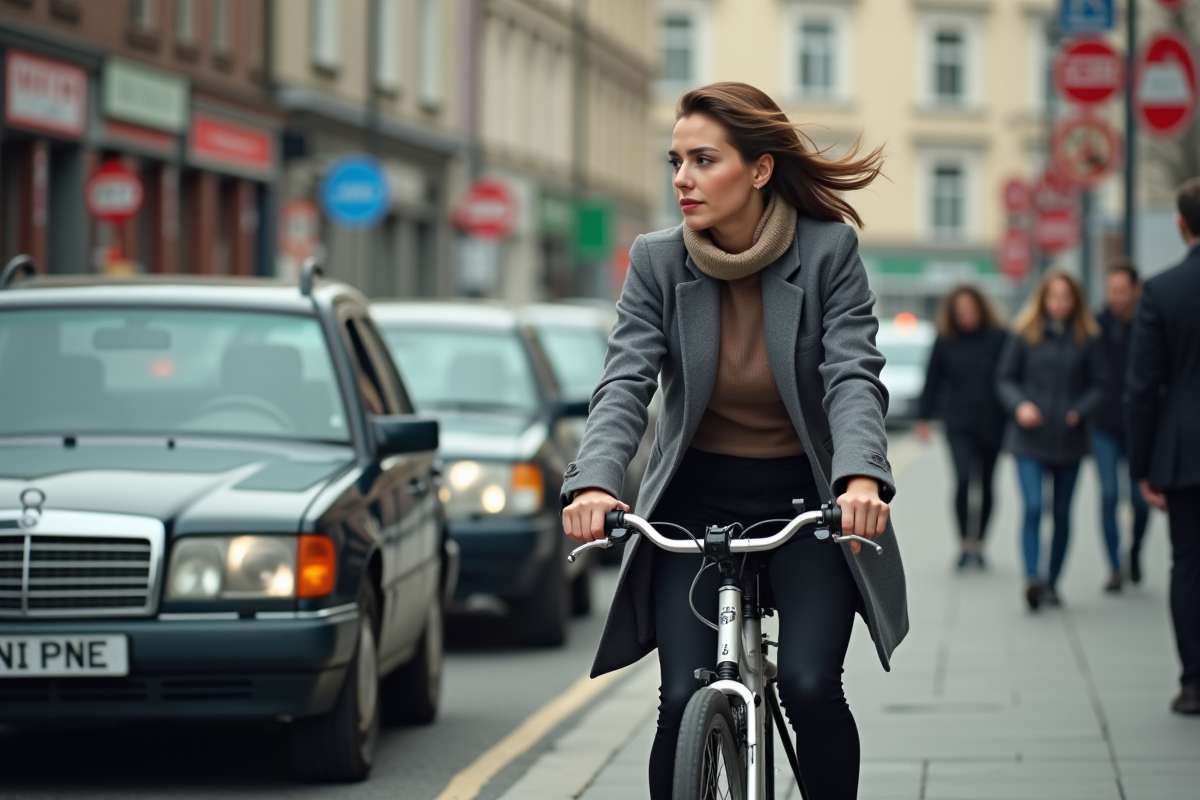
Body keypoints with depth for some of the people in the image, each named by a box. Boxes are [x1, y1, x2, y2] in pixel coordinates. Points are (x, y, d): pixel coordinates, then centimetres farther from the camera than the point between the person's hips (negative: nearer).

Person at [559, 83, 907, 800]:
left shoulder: (830, 251, -10)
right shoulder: (656, 263, -5)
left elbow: (853, 378, -18)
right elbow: (626, 384, -14)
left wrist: (861, 478, -38)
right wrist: (595, 482, -34)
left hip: (805, 500, -1)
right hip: (694, 502, 1)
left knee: (810, 686, -19)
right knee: (684, 700, -13)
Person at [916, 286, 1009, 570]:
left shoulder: (998, 338, -2)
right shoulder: (945, 341, 2)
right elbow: (933, 381, 8)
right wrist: (923, 416, 9)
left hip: (991, 424, 0)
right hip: (958, 424, 0)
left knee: (986, 485, 9)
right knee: (962, 479, -16)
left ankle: (979, 542, 22)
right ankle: (964, 541, -7)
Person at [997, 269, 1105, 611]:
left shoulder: (1085, 339, 2)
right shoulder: (1025, 335, 0)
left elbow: (1097, 384, 7)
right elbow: (1005, 378, 4)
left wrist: (1080, 410, -10)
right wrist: (1019, 405, -13)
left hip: (1069, 439, 2)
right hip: (1030, 438, -2)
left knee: (1062, 514, 8)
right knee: (1033, 507, -17)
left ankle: (1051, 582, 19)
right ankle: (1032, 579, -24)